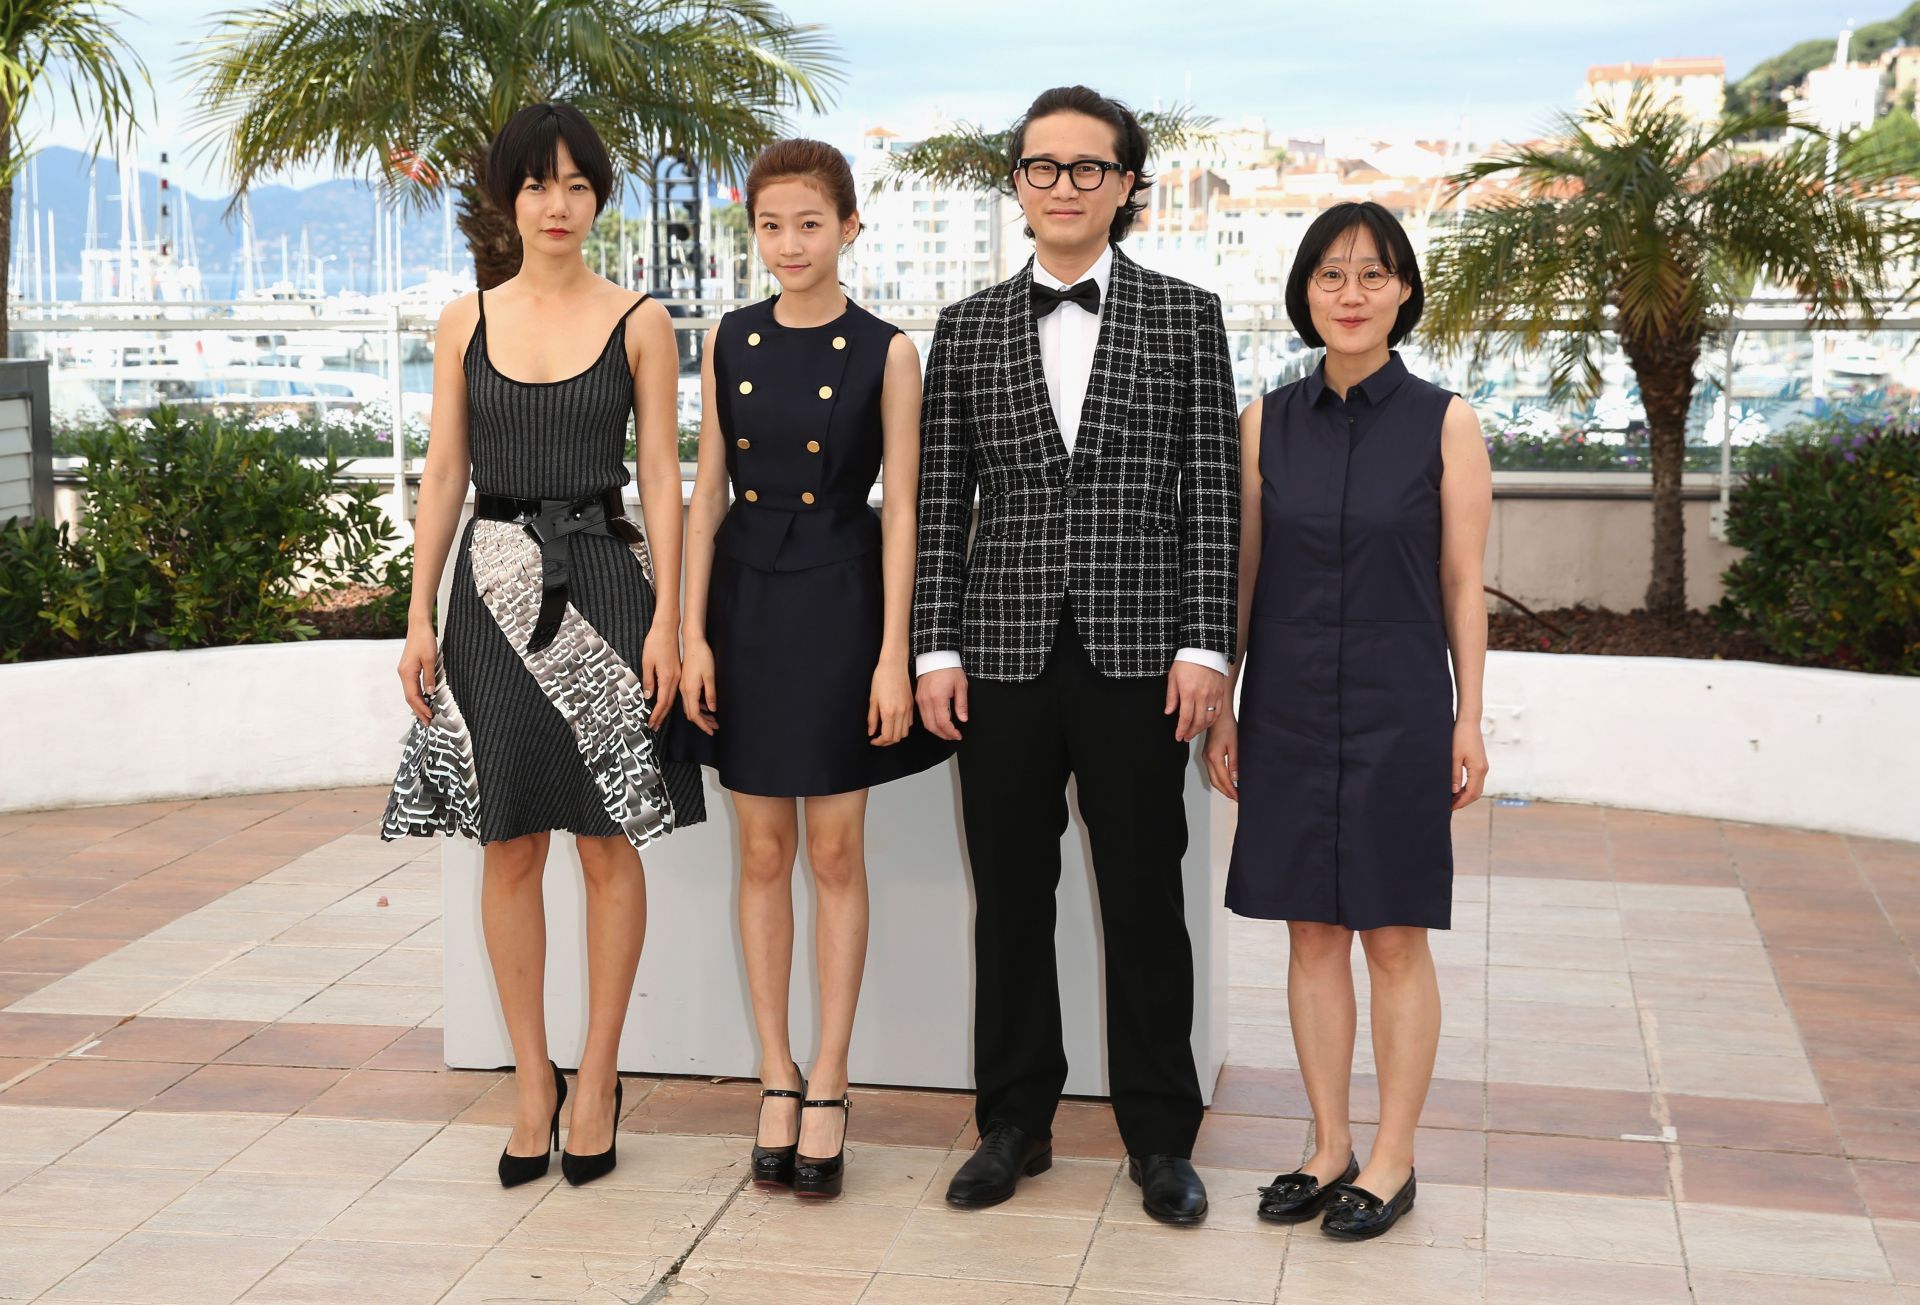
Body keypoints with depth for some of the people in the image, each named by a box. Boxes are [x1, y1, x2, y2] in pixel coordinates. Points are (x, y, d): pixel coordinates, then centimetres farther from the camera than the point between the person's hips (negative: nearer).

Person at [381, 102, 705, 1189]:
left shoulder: (640, 322, 2)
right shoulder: (467, 323, 8)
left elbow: (662, 477, 0)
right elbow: (444, 474, 8)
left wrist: (666, 620, -8)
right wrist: (421, 619, 1)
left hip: (603, 580, -2)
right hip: (495, 587, 2)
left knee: (608, 842, 1)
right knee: (511, 845, 4)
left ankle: (598, 1077, 14)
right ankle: (533, 1080, 15)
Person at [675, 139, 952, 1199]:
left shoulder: (885, 353, -4)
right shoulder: (727, 342, 5)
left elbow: (900, 510, -5)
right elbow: (708, 493, 6)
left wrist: (893, 655, -10)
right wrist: (692, 633, 0)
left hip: (841, 605, -3)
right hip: (744, 602, 3)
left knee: (835, 852, 3)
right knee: (762, 852, 8)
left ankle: (827, 1090, 13)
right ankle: (777, 1081, 19)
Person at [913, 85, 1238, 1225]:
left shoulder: (1186, 316, 4)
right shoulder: (968, 328, 9)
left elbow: (1213, 492, 1)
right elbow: (941, 501, 7)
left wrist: (1205, 646, -6)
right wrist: (935, 649, 0)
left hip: (1137, 652, -1)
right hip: (1006, 651, 2)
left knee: (1145, 897, 5)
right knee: (1011, 896, 9)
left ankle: (1161, 1138, 18)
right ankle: (1016, 1122, 23)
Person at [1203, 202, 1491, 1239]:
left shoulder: (1443, 423, -3)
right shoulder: (1267, 422, 4)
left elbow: (1463, 584, -1)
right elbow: (1244, 574, 8)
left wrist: (1468, 720, -3)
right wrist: (1224, 708, 6)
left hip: (1397, 705, -3)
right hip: (1288, 706, 3)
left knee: (1394, 938, 4)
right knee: (1311, 931, 9)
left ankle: (1391, 1162, 16)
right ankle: (1330, 1148, 21)